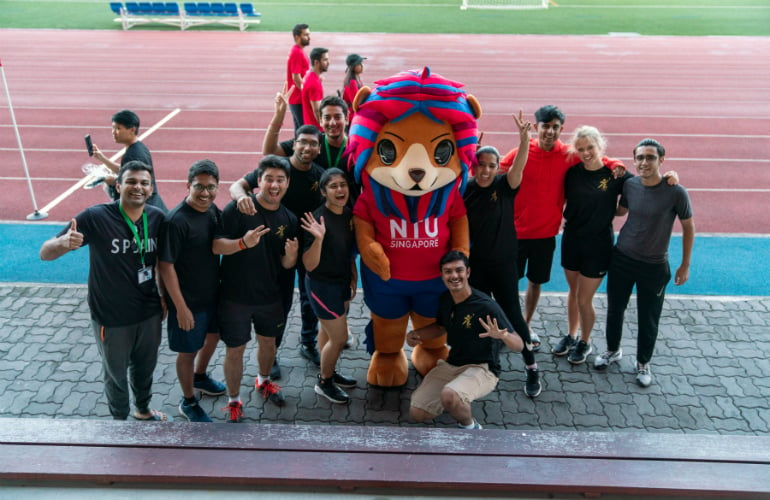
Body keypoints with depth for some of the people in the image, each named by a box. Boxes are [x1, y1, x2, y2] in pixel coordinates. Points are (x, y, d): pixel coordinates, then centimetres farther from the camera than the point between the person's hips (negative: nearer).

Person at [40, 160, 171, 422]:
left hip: (149, 312, 3)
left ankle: (143, 409, 52)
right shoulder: (96, 217, -22)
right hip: (111, 318, -3)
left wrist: (164, 295, 7)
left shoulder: (157, 217, -10)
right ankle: (120, 421, 45)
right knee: (116, 374, 19)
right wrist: (63, 243, -41)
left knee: (145, 367, 25)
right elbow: (45, 253, -20)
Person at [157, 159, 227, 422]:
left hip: (213, 294, 7)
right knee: (188, 351, 11)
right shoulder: (176, 220, -25)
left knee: (213, 336, 27)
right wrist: (181, 307, -21)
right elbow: (165, 265, -22)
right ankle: (188, 402, 34)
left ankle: (200, 377, 54)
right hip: (189, 301, -7)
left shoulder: (214, 211, -3)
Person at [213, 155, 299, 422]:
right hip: (235, 297, -4)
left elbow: (286, 265, 4)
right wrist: (243, 243, -34)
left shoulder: (289, 219, -1)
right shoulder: (237, 209, -15)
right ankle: (234, 401, 29)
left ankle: (264, 382, 51)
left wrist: (291, 255, -20)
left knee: (268, 341, 23)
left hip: (270, 297, 5)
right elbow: (216, 246, -17)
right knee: (235, 350, 8)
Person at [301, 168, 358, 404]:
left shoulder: (349, 214, -4)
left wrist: (353, 277, 13)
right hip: (322, 285, -7)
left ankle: (329, 372, 43)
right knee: (339, 338, 2)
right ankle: (324, 382, 25)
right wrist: (319, 238, -40)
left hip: (342, 281, 7)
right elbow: (309, 265, -26)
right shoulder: (318, 218, -26)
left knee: (328, 330, 24)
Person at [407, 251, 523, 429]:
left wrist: (503, 336, -43)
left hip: (482, 369, -6)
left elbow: (519, 345, -19)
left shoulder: (486, 306, -21)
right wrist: (415, 334, 1)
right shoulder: (445, 299, 0)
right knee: (417, 413, -6)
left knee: (449, 396, -36)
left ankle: (469, 426, -4)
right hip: (451, 364, 7)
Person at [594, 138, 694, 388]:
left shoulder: (675, 192, -17)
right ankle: (613, 350, 41)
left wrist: (685, 265, -1)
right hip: (621, 259, 3)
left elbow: (688, 227, -4)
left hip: (654, 266, -3)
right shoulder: (629, 185, -8)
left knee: (648, 319, 9)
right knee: (615, 309, 17)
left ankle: (643, 363, 32)